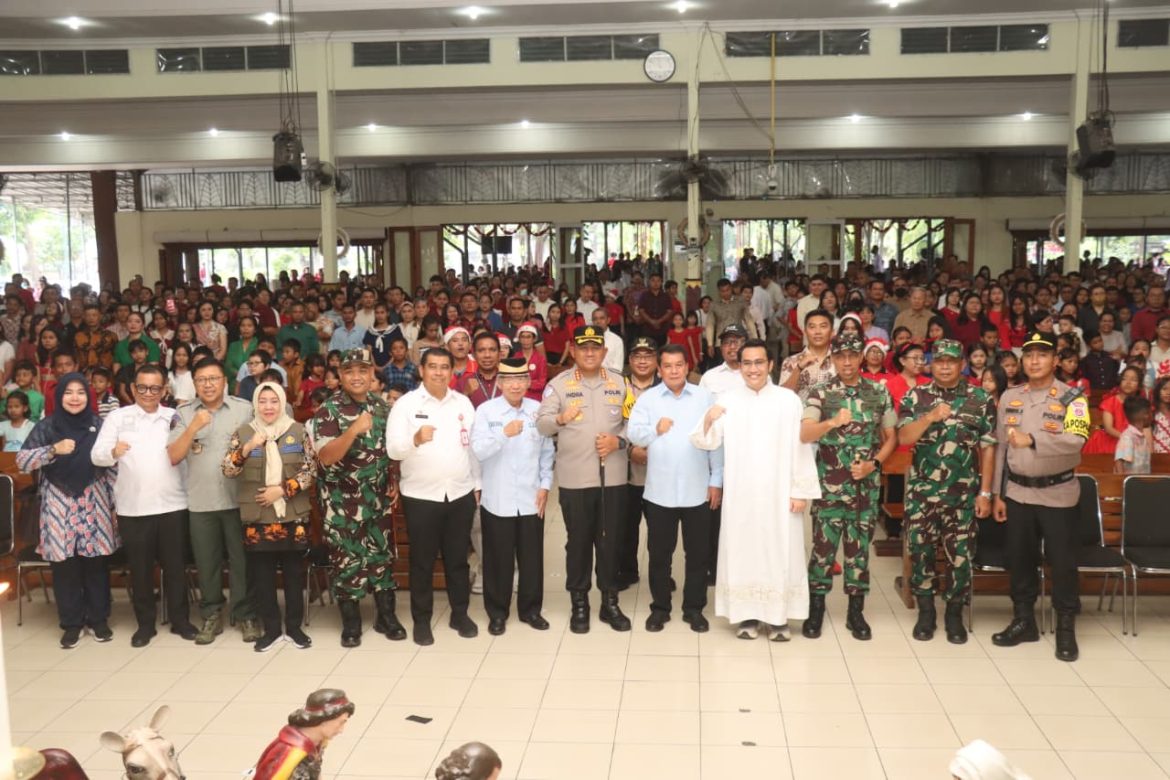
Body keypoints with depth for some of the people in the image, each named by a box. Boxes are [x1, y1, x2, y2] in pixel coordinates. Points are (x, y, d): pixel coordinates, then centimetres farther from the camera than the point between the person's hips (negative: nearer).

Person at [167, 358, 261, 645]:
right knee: (207, 563, 10)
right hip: (201, 502, 1)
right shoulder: (184, 414, 3)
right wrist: (193, 427, -16)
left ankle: (246, 615, 15)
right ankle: (211, 616, 23)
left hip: (238, 499, -1)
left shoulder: (245, 409, 0)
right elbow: (173, 457, -6)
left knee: (242, 561, 4)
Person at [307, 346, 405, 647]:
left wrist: (393, 482, 7)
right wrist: (354, 430, -32)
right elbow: (325, 457, -21)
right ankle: (351, 622, 16)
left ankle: (386, 615, 24)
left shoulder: (381, 406, 5)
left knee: (383, 553, 10)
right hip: (342, 500, -4)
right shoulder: (329, 410, -11)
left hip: (377, 496, 5)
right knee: (347, 557, 3)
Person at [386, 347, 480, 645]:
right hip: (421, 496, -3)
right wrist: (415, 439, -32)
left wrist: (477, 485, 9)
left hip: (461, 494, 3)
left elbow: (473, 445, 11)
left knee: (458, 558, 13)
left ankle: (460, 614, 27)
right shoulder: (406, 404, -6)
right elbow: (393, 450, -13)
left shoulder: (463, 403, 6)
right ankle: (421, 620, 19)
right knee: (422, 562, 7)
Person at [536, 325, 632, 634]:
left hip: (613, 476, 2)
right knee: (578, 541, 7)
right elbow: (541, 424, -10)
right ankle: (579, 603, 19)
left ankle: (610, 602, 21)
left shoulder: (619, 383, 8)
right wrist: (560, 419, -31)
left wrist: (619, 440, -11)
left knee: (610, 540, 9)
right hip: (575, 477, -2)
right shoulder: (559, 384, 0)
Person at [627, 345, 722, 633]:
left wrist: (716, 480, 0)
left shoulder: (704, 397, 3)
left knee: (698, 553, 9)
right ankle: (659, 607, 22)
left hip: (697, 490, 1)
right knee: (659, 553, 9)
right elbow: (634, 434, -5)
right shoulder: (647, 399, 1)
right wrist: (655, 430, -23)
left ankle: (694, 608, 22)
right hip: (660, 491, 0)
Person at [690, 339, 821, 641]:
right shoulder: (727, 400, 3)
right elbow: (706, 442, 0)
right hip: (740, 494, 1)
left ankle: (778, 617, 12)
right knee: (743, 551, 6)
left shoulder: (788, 399, -1)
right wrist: (708, 420, -21)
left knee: (780, 553, 3)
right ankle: (747, 615, 15)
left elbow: (801, 446, -2)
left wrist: (801, 490, -5)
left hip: (779, 493, -1)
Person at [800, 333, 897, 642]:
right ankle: (816, 609, 15)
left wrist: (873, 464, -6)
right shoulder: (821, 393, -4)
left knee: (859, 546, 9)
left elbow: (891, 437, 10)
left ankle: (856, 611, 19)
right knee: (823, 545, 2)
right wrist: (832, 422, -33)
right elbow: (804, 435, -16)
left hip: (867, 484, 2)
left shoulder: (879, 392, 4)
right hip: (829, 484, -2)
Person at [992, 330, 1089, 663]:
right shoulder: (1009, 397, 6)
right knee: (1020, 558, 12)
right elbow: (1000, 447, 8)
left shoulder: (1072, 398, -7)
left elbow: (1076, 440, -25)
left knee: (1062, 561, 3)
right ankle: (1023, 621, 26)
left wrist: (1032, 439, -36)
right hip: (1017, 491, 4)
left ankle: (1066, 629, 17)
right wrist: (997, 493, 7)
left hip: (1058, 493, -4)